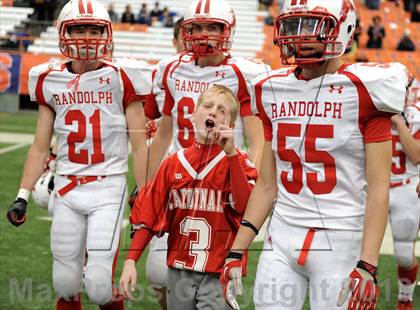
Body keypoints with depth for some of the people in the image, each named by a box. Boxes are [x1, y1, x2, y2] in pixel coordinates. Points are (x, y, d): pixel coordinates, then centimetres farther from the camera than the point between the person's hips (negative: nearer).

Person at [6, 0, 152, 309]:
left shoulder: (121, 77, -3)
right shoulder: (51, 80, 7)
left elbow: (139, 145, -1)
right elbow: (40, 148, 12)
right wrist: (22, 196, 7)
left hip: (108, 188, -3)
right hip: (67, 190, 3)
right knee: (66, 284, 5)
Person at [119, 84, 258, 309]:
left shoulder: (237, 162, -2)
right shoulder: (173, 163, 6)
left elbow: (247, 206, -19)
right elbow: (148, 214, 7)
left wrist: (231, 153, -22)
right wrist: (130, 260, -1)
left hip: (218, 273, -3)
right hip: (179, 271, 4)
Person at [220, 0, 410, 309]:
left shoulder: (363, 90, -8)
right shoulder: (274, 91, 9)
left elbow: (378, 188, -10)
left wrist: (367, 266, -18)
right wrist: (236, 252, 9)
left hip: (341, 241, -5)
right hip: (283, 237, 5)